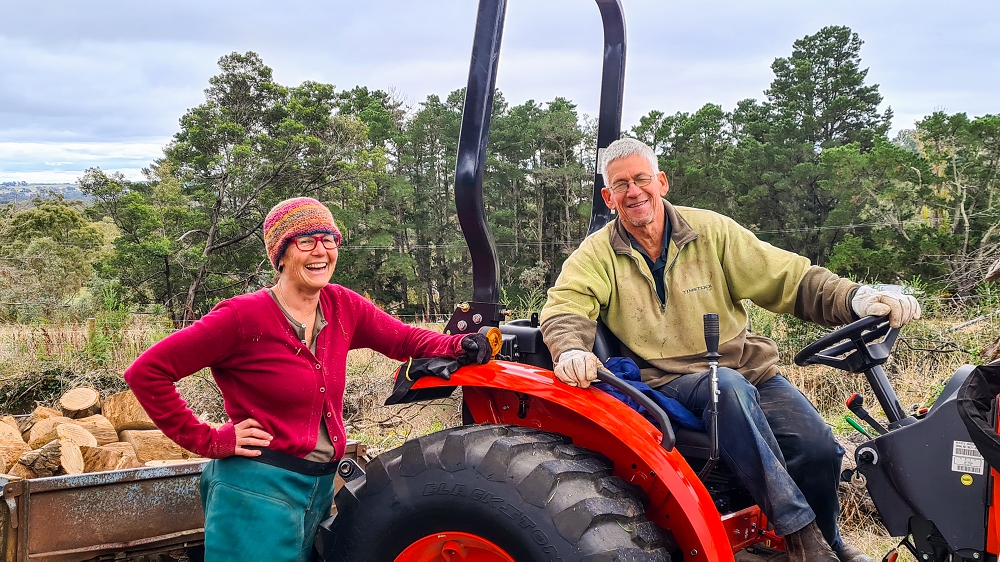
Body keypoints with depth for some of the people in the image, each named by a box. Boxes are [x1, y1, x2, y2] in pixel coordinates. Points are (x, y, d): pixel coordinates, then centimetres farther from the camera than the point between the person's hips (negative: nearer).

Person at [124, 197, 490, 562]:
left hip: (320, 489, 6)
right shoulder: (245, 315, -16)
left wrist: (459, 347, -13)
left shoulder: (342, 306, 1)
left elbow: (404, 338, 7)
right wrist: (210, 441, -15)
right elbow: (146, 372, -16)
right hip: (258, 490, -6)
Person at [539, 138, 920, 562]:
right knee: (729, 387, -36)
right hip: (668, 381, -2)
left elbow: (789, 279, -1)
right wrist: (570, 349, -39)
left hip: (746, 369, 3)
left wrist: (857, 299, -18)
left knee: (819, 447, -19)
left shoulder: (711, 230, 4)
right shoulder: (597, 254, 1)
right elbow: (564, 308, -15)